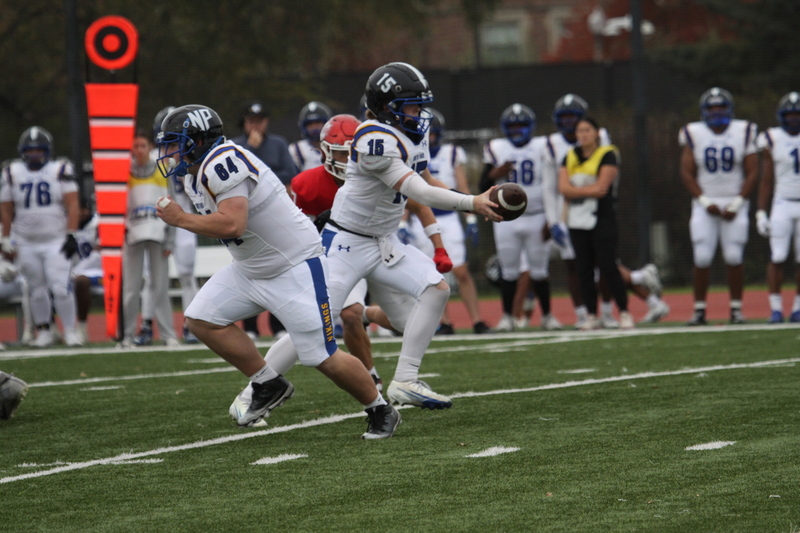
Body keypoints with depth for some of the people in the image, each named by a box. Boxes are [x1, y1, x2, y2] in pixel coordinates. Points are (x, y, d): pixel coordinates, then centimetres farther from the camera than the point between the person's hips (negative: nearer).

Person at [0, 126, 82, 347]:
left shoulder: (60, 170, -3)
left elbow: (72, 205, -6)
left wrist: (71, 235, -12)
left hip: (56, 241, -3)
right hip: (27, 244, 3)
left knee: (61, 287, -11)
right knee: (37, 289, 7)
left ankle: (70, 331, -1)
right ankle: (44, 331, 19)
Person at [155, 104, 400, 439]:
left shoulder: (223, 164, -24)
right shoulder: (195, 176, 8)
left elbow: (231, 224, -33)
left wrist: (181, 219, -24)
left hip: (295, 267, -10)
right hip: (251, 270, 10)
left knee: (323, 358, -8)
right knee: (201, 320, 1)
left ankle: (381, 411, 13)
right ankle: (269, 386, 11)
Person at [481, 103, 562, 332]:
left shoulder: (542, 148, 1)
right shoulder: (496, 149, 4)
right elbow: (484, 186, 4)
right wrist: (496, 174, -18)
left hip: (537, 219, -1)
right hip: (507, 219, 1)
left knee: (539, 270, 2)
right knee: (508, 270, 1)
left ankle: (547, 315, 11)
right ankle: (507, 316, 10)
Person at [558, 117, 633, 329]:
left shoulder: (606, 155, -5)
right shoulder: (570, 157, 11)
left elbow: (602, 188, -14)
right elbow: (563, 187, -1)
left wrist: (575, 190, -6)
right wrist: (590, 190, -9)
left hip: (601, 218, -5)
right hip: (577, 220, 5)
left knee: (608, 267, -9)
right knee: (584, 269, 5)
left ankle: (624, 312, -2)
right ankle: (591, 316, 10)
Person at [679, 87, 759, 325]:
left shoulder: (744, 132, -1)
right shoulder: (694, 134, 1)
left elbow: (752, 172, 0)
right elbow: (687, 173, 1)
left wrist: (736, 204, -9)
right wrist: (705, 202, -9)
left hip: (734, 203, 0)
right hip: (705, 204, 0)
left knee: (734, 258, -4)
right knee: (702, 258, -5)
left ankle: (736, 308, 4)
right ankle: (699, 309, 2)